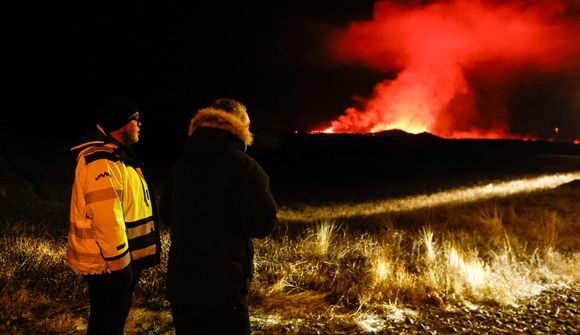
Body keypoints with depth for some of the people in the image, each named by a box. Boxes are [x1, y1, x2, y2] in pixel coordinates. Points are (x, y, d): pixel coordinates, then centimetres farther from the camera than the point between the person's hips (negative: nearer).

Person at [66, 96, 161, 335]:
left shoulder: (115, 157, 14)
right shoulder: (101, 161, -21)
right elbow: (106, 219, -26)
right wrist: (119, 263, -21)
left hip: (123, 259, 10)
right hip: (109, 264, -10)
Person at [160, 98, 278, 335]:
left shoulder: (182, 165, 7)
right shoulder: (243, 166, -14)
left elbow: (167, 215, 16)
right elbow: (264, 224, -15)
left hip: (180, 283, 6)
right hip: (224, 286, -6)